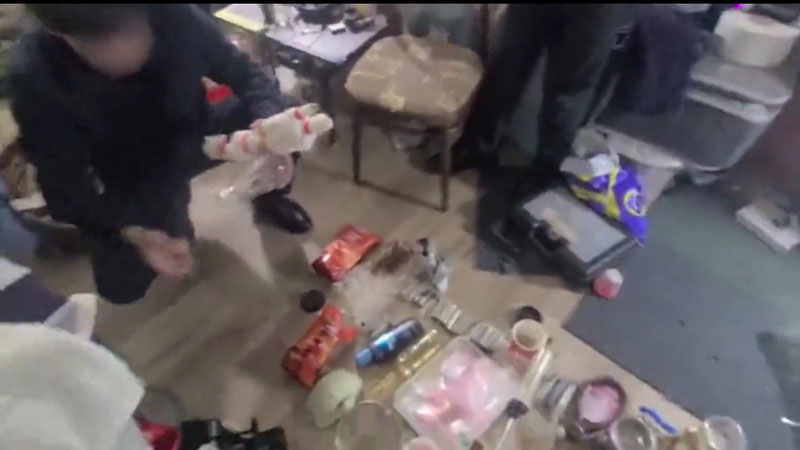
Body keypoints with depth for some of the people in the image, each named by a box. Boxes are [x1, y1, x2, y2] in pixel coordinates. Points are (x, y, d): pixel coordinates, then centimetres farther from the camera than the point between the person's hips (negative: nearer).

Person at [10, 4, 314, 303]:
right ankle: (172, 221, 19)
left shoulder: (174, 15, -28)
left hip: (193, 136, 2)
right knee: (120, 286, -14)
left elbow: (243, 72, -16)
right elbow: (64, 183, -22)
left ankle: (268, 199, 12)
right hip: (134, 177, -1)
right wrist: (131, 232, -39)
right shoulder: (35, 76, -29)